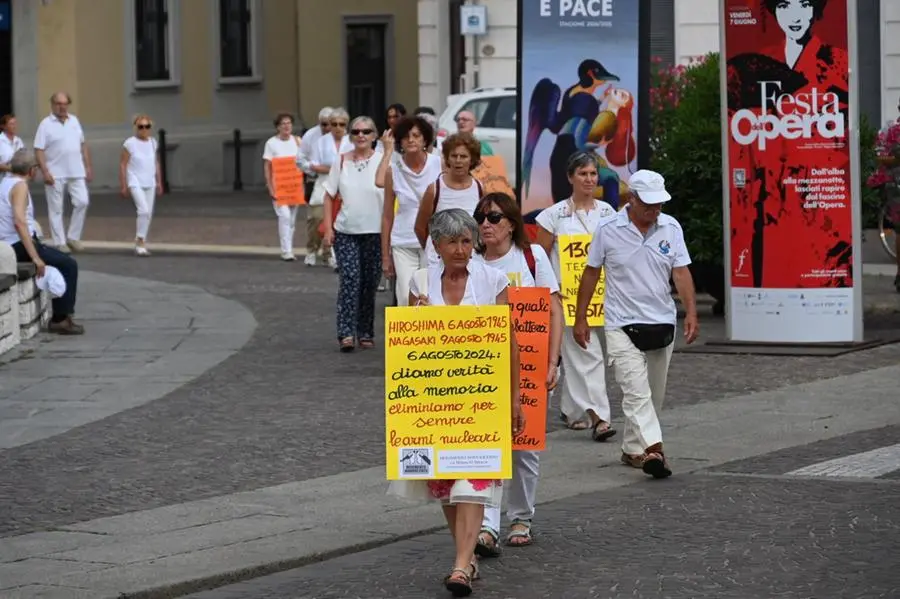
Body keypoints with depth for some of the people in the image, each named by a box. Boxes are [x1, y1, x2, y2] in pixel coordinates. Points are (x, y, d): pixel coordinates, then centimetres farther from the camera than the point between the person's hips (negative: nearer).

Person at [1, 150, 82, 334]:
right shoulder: (20, 186, -15)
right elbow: (19, 222, -28)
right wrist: (35, 257, -28)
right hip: (20, 245, -10)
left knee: (64, 261, 20)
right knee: (69, 265, -6)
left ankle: (59, 317, 19)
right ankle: (61, 319, -4)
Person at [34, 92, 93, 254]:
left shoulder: (74, 121, 11)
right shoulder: (46, 124, -5)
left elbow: (83, 145, 16)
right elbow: (39, 150, -10)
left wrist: (88, 167, 11)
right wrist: (45, 172, -18)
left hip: (76, 172, 4)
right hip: (55, 174, -4)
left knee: (82, 202, -4)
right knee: (56, 209, 1)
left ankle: (73, 237, 9)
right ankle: (60, 243, 6)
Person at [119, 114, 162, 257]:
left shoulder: (152, 142, 9)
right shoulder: (130, 143, -7)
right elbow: (123, 164, -6)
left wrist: (159, 182, 15)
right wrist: (123, 185, -8)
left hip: (150, 183, 6)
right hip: (135, 182, -6)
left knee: (148, 213, 6)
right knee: (144, 210, -19)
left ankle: (140, 242, 18)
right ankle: (140, 242, -12)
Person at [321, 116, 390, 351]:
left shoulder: (383, 160, -2)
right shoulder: (341, 162, 5)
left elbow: (382, 182, -23)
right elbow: (329, 196, 9)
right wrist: (328, 228, 2)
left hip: (374, 232, -1)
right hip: (346, 232, 1)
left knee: (369, 284, 7)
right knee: (349, 279, -13)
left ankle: (365, 333, 20)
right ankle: (346, 333, -16)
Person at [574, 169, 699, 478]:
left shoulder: (671, 227, 1)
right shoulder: (608, 229, -6)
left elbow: (681, 271, -1)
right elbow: (591, 272, 3)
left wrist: (691, 313, -14)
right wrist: (580, 318, 3)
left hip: (662, 323, 4)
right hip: (623, 325, -4)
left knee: (654, 393, 11)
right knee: (636, 390, -17)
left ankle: (632, 448, 26)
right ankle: (653, 449, -27)